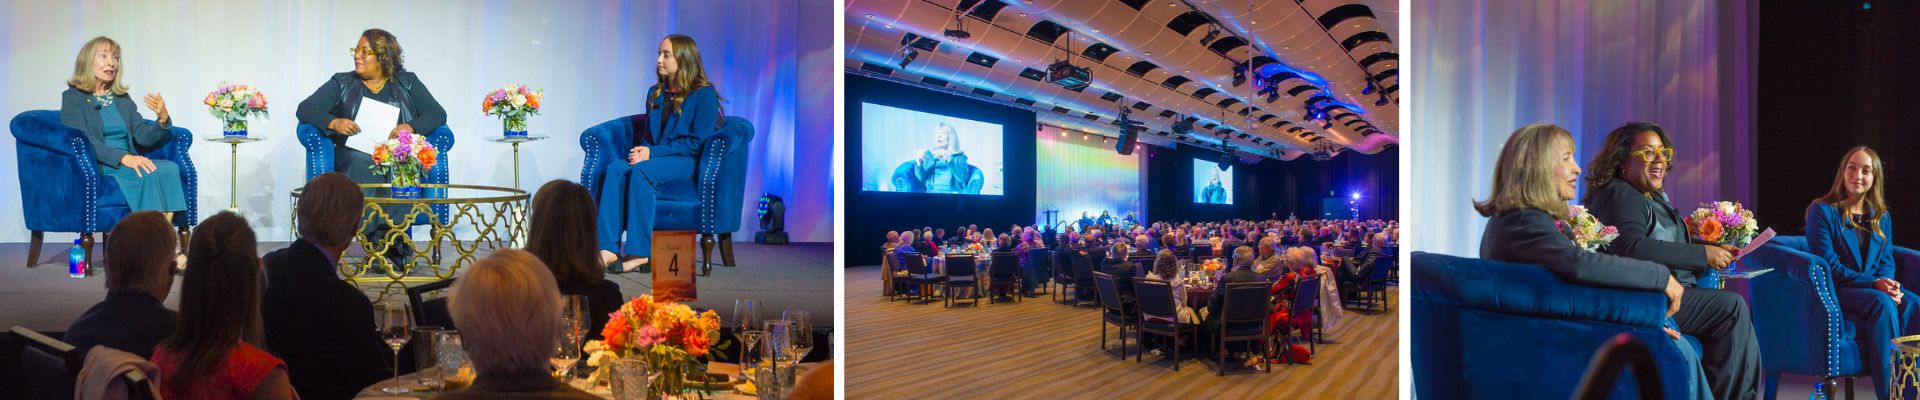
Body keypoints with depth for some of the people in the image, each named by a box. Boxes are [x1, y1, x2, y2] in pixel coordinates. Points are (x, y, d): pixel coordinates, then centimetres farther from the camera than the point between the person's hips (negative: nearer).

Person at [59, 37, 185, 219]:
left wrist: (163, 119, -11)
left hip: (128, 163, 5)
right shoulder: (73, 97, 4)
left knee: (170, 169, -27)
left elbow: (143, 137, 10)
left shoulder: (123, 98, 21)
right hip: (96, 168, -5)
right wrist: (124, 158, -24)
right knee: (148, 174, -33)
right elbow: (83, 141, -10)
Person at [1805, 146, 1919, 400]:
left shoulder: (1881, 217, 16)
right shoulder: (1822, 211, -3)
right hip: (1834, 292, -5)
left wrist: (1889, 284, -12)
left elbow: (1886, 262, 12)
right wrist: (1874, 284, -20)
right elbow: (1830, 266, -10)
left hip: (1875, 289, 5)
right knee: (1882, 304, -33)